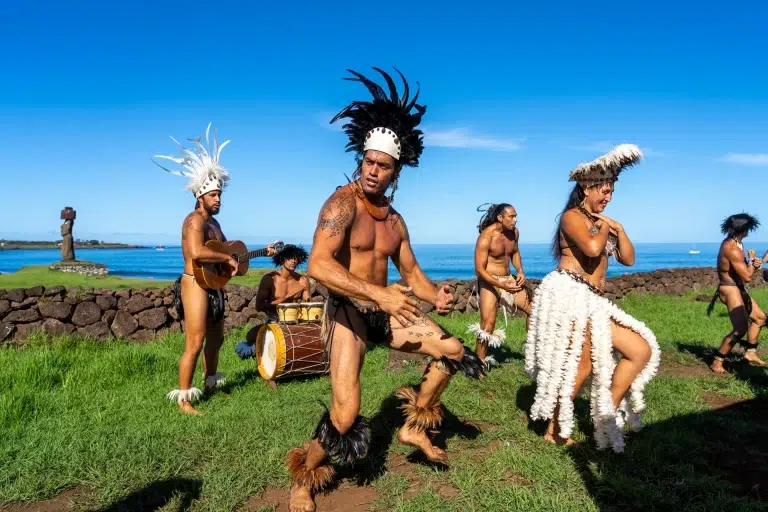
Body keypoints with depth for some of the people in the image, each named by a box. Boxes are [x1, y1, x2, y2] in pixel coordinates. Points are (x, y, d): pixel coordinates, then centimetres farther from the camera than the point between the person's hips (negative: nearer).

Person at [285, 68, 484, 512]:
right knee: (346, 414, -17)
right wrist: (380, 294, -36)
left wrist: (435, 297, -6)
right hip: (348, 313, -8)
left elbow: (411, 270, 16)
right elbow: (319, 266, -30)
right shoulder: (343, 202, -16)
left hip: (384, 310, 8)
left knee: (453, 351, 8)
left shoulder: (395, 220, 10)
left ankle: (415, 426, 27)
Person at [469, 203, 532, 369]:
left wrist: (520, 271, 0)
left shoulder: (514, 232, 0)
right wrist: (501, 285, -30)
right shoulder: (486, 237, -20)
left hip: (508, 279, 7)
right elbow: (479, 269, -20)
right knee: (488, 324, -15)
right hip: (489, 282, -7)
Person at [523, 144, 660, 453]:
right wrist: (603, 229, -3)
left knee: (642, 350, 5)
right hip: (568, 294, -9)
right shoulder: (572, 216, -3)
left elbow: (628, 259, 21)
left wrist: (618, 230, 8)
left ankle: (608, 415, 9)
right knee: (581, 365, -9)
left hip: (591, 302, 9)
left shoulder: (602, 223, 24)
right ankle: (555, 431, 5)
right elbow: (592, 247, -24)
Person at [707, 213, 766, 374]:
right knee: (741, 329, -15)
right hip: (730, 290, -11)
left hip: (737, 288, 11)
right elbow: (747, 277, -21)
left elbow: (742, 269, 19)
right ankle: (717, 362, -8)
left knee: (759, 317, 21)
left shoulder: (734, 243, 10)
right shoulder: (733, 249, -23)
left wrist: (753, 264, -1)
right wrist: (752, 260, -5)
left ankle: (750, 353, 28)